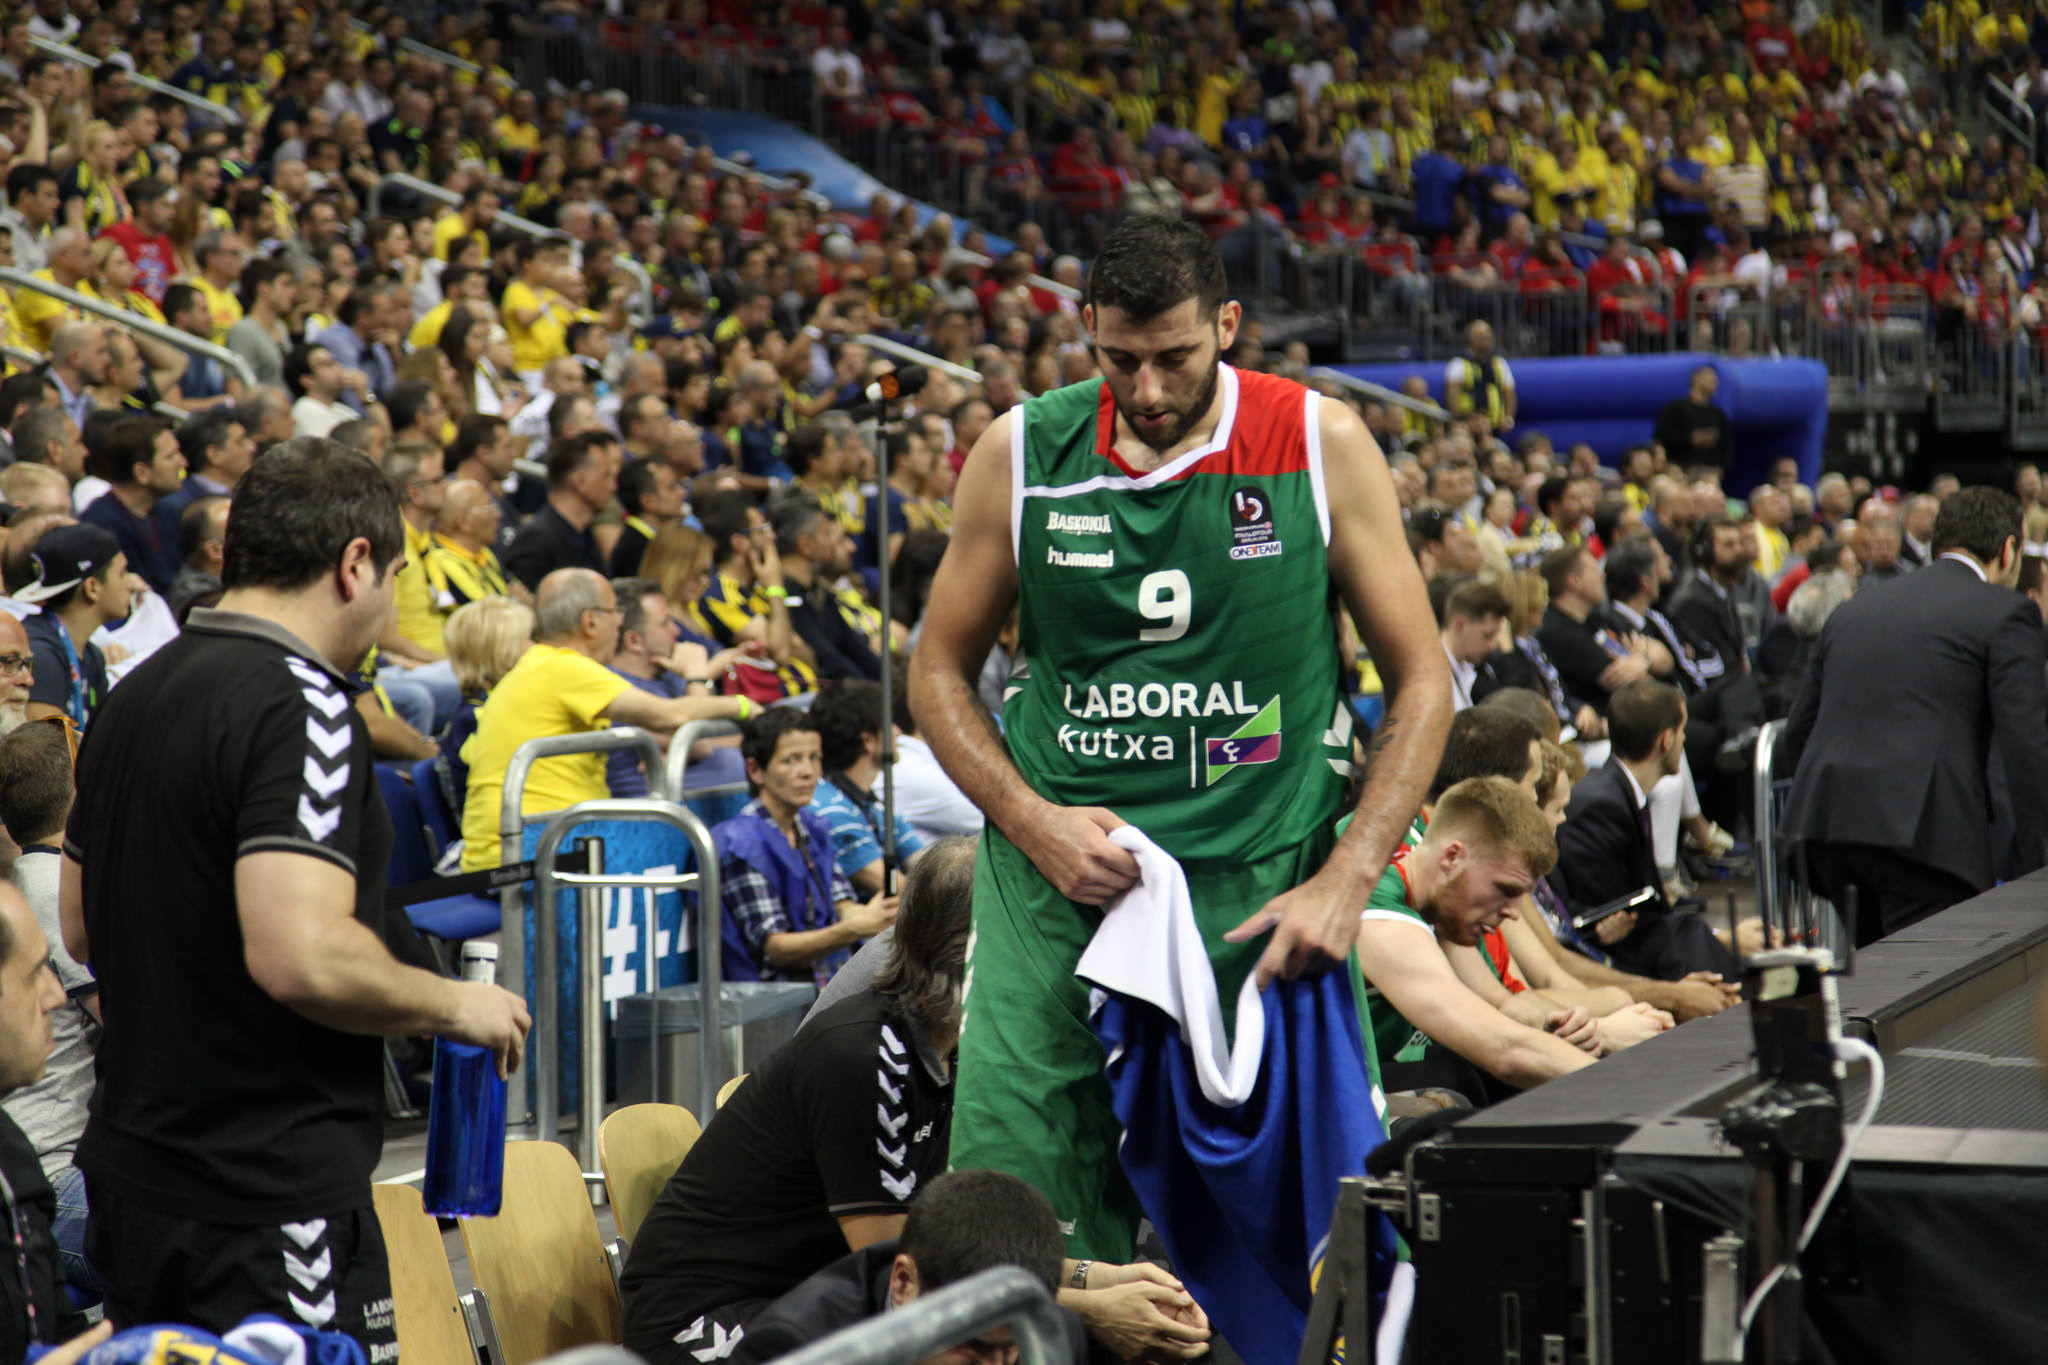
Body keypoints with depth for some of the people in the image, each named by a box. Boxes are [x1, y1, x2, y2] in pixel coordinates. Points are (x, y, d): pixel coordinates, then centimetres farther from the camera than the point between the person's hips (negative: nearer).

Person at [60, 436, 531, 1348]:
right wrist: (455, 1004, -12)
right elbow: (302, 956, -27)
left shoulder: (132, 697, 11)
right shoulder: (300, 703, -17)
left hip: (128, 1172, 9)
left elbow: (80, 929, 21)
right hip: (272, 1196, -9)